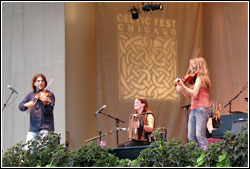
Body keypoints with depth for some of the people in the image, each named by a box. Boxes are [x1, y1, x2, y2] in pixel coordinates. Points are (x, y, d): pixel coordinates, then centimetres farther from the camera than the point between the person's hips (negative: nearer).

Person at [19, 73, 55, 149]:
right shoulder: (31, 94, 12)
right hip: (33, 128, 4)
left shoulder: (49, 94, 0)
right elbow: (20, 106, 8)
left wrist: (45, 103, -29)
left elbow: (49, 112, -9)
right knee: (27, 149, -5)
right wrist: (26, 105, -14)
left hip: (45, 128, -4)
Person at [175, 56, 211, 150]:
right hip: (194, 109, 9)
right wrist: (181, 90, 9)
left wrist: (182, 86, -24)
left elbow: (194, 93, -18)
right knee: (191, 137, 2)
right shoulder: (195, 79, 21)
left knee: (199, 135, -17)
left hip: (202, 109, -9)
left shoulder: (199, 78, -5)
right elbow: (190, 97, 20)